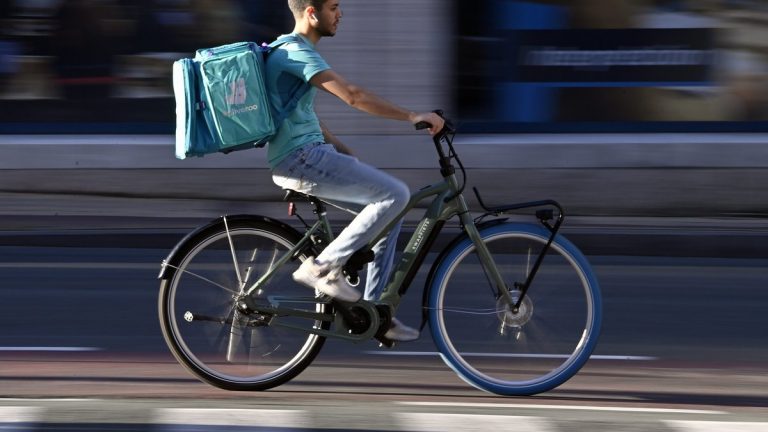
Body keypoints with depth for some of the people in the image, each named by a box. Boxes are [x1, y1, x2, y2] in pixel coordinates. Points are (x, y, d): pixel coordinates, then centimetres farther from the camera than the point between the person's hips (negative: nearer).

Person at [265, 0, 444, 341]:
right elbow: (353, 96, -24)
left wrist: (345, 153, 21)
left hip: (304, 156, 10)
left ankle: (372, 307, 10)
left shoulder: (289, 50, 19)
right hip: (301, 158, -10)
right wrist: (413, 117, -21)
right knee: (396, 195, -15)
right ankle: (323, 266, -10)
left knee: (389, 209, 11)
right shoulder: (298, 53, -14)